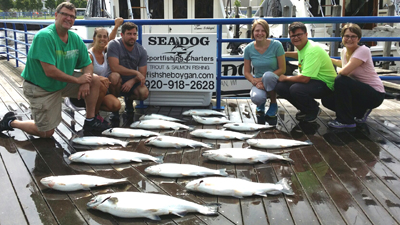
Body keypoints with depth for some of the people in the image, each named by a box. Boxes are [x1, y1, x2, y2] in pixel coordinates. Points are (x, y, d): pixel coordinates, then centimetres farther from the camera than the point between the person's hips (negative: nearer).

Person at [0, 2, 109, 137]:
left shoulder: (75, 38, -3)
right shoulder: (45, 36, -25)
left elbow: (88, 65, 3)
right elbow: (50, 71, -31)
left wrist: (85, 82, -18)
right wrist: (78, 80, -23)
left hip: (63, 82, 7)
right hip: (40, 88, -7)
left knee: (95, 80, -6)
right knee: (47, 133, -2)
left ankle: (90, 121, 5)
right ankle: (11, 121, 22)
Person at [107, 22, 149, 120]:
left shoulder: (141, 51, -5)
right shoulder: (114, 45, -15)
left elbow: (142, 75, -7)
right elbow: (114, 67, -25)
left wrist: (132, 81, -28)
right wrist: (135, 73, -23)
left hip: (132, 82, 2)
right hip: (117, 83, -2)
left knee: (144, 93, -28)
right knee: (115, 76, -37)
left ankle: (129, 100, 11)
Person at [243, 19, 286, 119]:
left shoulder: (276, 45, -12)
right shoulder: (249, 49, -4)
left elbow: (282, 69, -10)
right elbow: (247, 72, 2)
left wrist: (262, 79, -18)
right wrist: (255, 82, -20)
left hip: (274, 81, -1)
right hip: (258, 82, 1)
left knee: (268, 75, -37)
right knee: (256, 98, -34)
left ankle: (273, 104, -9)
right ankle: (261, 103, 10)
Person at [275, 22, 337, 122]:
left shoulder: (312, 50, -26)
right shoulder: (302, 46, 5)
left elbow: (305, 78, -32)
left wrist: (286, 78, -16)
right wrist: (284, 54, 23)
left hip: (325, 84, -9)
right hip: (312, 80, 10)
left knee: (295, 89, -36)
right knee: (280, 86, -5)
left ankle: (313, 110, -5)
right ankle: (305, 109, 12)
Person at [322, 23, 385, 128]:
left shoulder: (363, 51, -21)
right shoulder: (344, 51, 3)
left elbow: (344, 71, -32)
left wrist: (334, 76, -12)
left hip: (375, 94, -8)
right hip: (359, 91, 8)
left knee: (340, 80, -28)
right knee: (327, 99, -4)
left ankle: (346, 121, -16)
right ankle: (361, 112, 12)